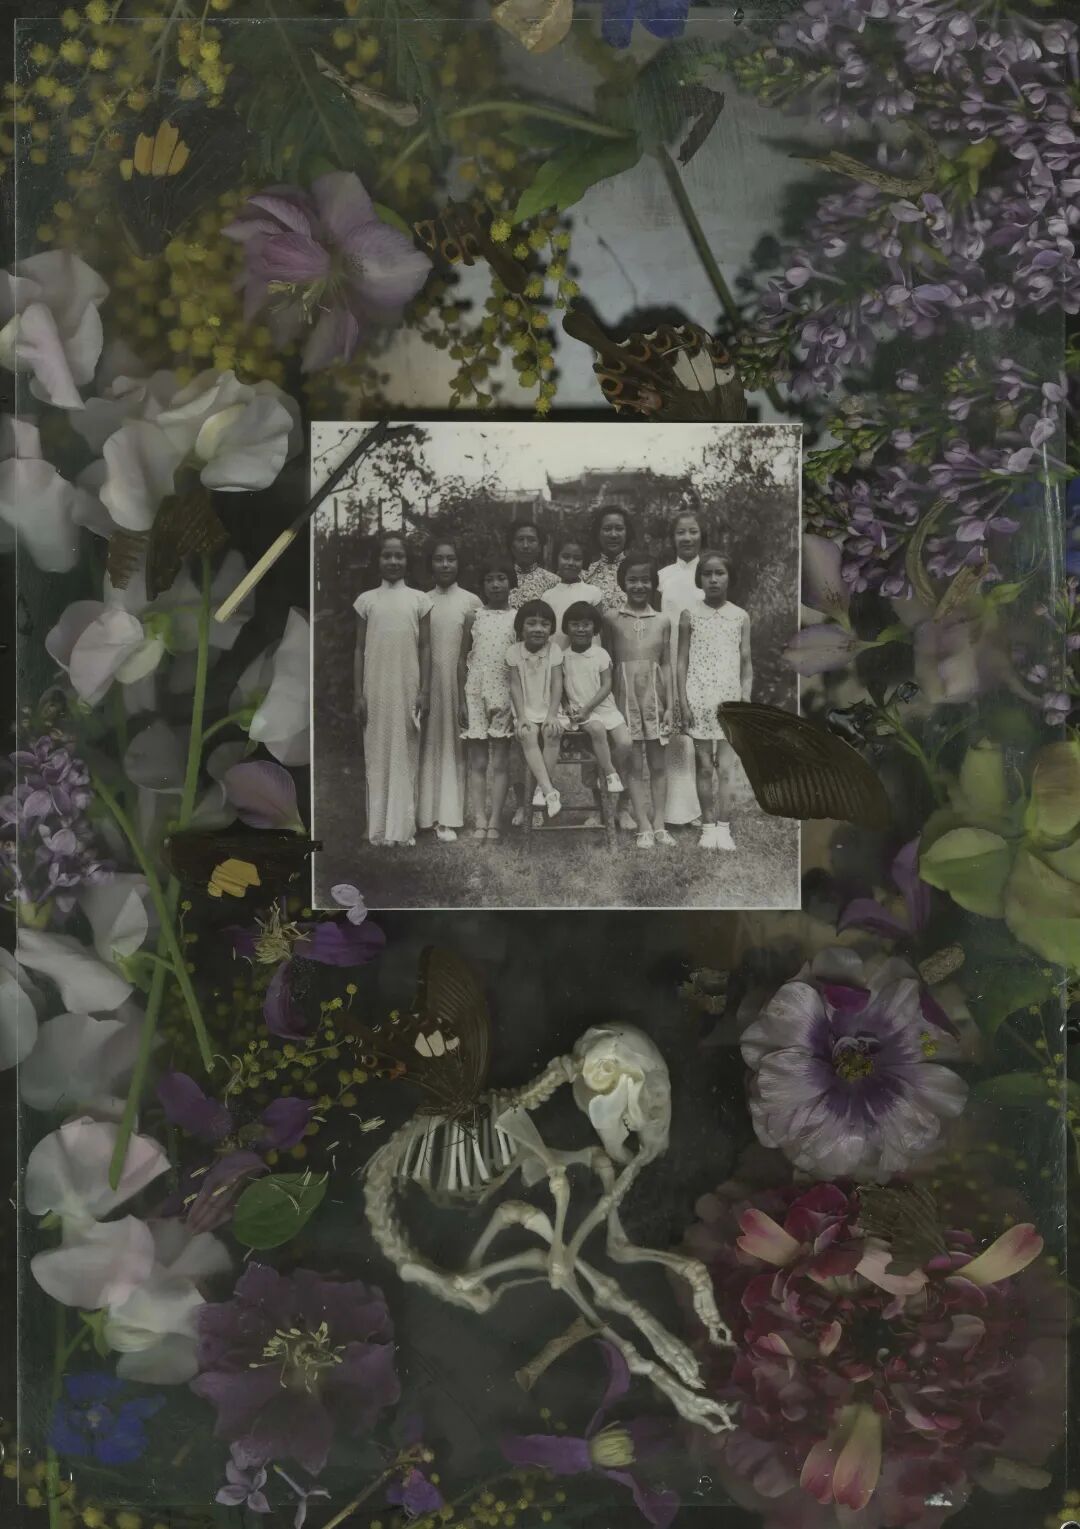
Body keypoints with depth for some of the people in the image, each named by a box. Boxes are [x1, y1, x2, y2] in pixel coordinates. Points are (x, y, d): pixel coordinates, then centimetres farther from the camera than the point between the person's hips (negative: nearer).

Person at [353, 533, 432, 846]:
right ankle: (379, 829, 9)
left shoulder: (419, 599, 4)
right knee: (377, 756, 3)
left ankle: (403, 828, 7)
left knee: (405, 755, 2)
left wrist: (424, 692, -2)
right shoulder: (366, 600, 6)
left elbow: (425, 648, 4)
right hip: (376, 690, 1)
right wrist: (358, 694, 0)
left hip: (408, 689, -1)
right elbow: (360, 649, 6)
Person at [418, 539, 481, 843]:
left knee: (454, 745, -1)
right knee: (429, 745, 2)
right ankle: (429, 812, 6)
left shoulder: (471, 601, 2)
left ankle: (448, 818, 2)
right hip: (428, 683, 2)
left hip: (459, 683, -2)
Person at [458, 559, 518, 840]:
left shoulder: (517, 618, 4)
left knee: (500, 762, 0)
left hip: (505, 694, -1)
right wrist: (462, 701, 2)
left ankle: (494, 823, 2)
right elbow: (463, 660, 8)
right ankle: (479, 822, 0)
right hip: (475, 693, 1)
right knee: (477, 762, 0)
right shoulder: (473, 617, 6)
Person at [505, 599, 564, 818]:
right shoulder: (514, 651, -2)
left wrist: (552, 715, -17)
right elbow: (515, 685, -3)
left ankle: (541, 785, -18)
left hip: (549, 710, 0)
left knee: (552, 731, -31)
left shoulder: (553, 650, -3)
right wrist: (521, 716, -13)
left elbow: (557, 684, -7)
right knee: (527, 735, -30)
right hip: (526, 711, 0)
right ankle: (549, 791, -36)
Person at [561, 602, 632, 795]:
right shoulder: (563, 657, 3)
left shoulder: (601, 654, 0)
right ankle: (610, 775, -20)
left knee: (625, 743, -17)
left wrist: (587, 708, -14)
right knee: (597, 728, -32)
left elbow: (606, 686, -4)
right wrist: (568, 705, -12)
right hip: (579, 710, -1)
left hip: (604, 706, 1)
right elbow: (559, 686, 5)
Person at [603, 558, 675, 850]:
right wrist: (609, 704, 0)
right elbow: (608, 662, 4)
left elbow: (666, 665, 6)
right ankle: (644, 826, 0)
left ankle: (659, 823, 9)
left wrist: (670, 706, 1)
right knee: (634, 763, -1)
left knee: (658, 763, 4)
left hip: (654, 694, 1)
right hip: (626, 694, -1)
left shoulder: (662, 621, 5)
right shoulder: (612, 619, 2)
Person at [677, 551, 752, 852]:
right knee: (704, 766, 3)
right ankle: (708, 826, 9)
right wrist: (683, 702, -4)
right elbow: (682, 661, 2)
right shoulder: (690, 615, 3)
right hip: (699, 699, -1)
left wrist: (746, 698, -2)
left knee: (725, 767, -2)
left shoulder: (741, 617, 6)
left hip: (729, 700, 1)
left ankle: (723, 827, 1)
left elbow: (746, 662, 7)